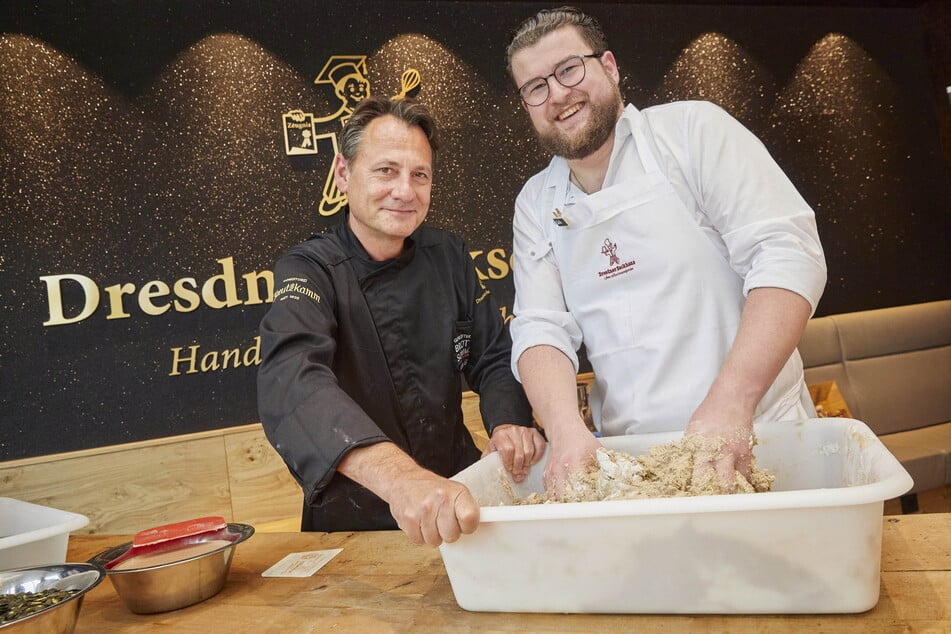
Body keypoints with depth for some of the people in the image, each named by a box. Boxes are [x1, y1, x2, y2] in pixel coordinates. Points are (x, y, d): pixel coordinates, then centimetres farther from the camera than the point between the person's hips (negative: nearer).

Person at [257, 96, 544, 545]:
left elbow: (494, 357, 6)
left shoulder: (448, 256, 2)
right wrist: (398, 477, -50)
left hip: (459, 497, 1)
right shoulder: (309, 271, -13)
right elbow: (292, 383, -32)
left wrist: (510, 423, -17)